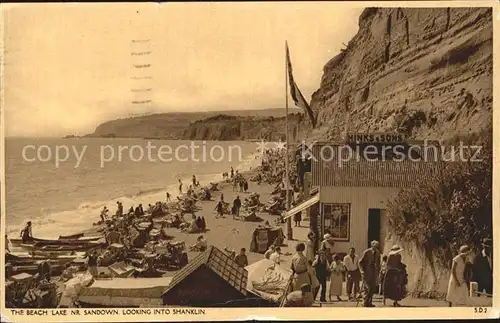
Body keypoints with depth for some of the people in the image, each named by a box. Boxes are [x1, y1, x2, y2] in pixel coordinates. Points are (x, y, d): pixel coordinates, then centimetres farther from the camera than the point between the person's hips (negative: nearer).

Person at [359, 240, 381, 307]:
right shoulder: (366, 252, -11)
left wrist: (378, 270, 9)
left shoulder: (378, 253, 6)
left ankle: (369, 302, 13)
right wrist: (362, 271, -17)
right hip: (367, 272, -6)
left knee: (373, 287, 4)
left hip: (374, 272, 6)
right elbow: (360, 262, -9)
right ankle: (365, 302, 2)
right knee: (367, 287, -6)